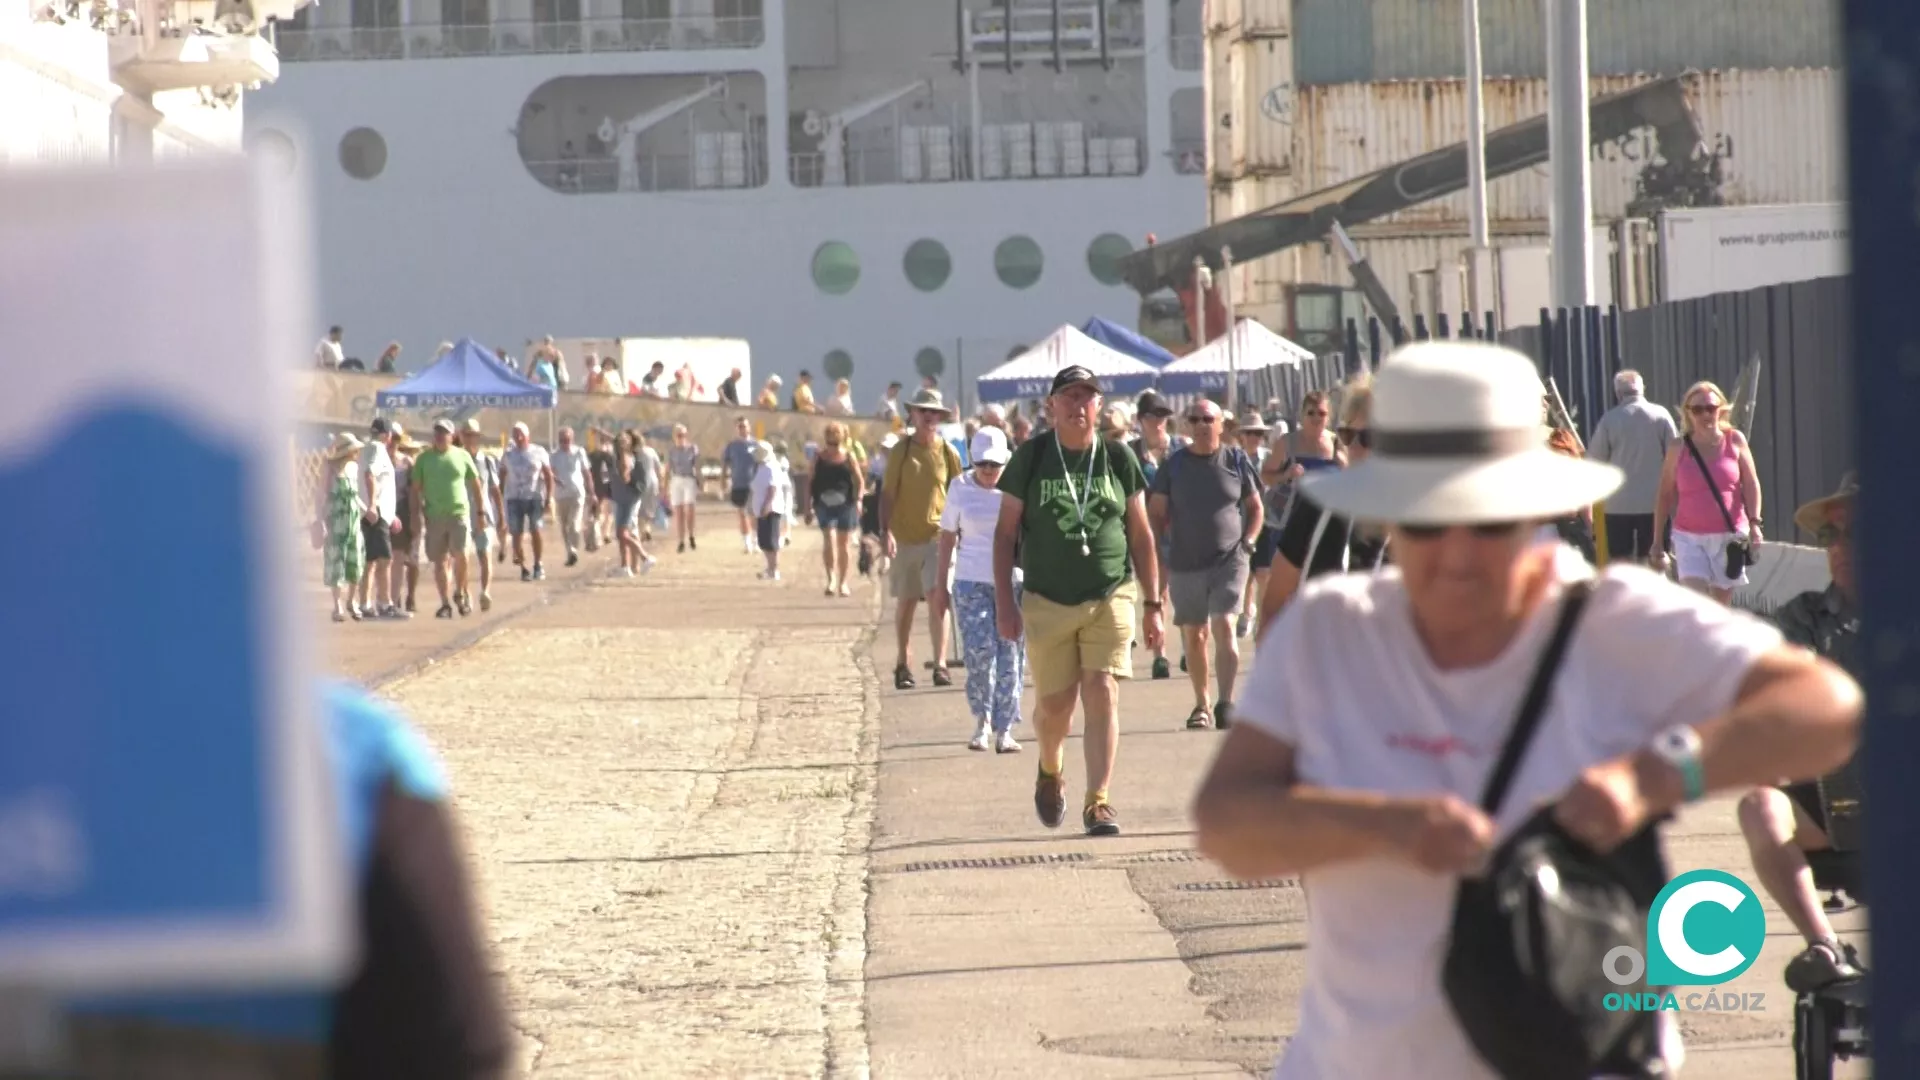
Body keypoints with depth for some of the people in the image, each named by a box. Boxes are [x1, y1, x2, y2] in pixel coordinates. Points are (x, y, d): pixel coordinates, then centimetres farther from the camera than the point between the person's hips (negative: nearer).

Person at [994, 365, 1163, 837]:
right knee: (1054, 704, 6)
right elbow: (1006, 532, 4)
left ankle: (1098, 800, -7)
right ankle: (1050, 771, 37)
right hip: (1047, 602, 0)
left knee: (1103, 697, -11)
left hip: (1110, 599, 0)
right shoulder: (1031, 459, 1)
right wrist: (1004, 601, -3)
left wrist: (1153, 606, 6)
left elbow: (1141, 535, 9)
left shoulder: (1118, 458, 4)